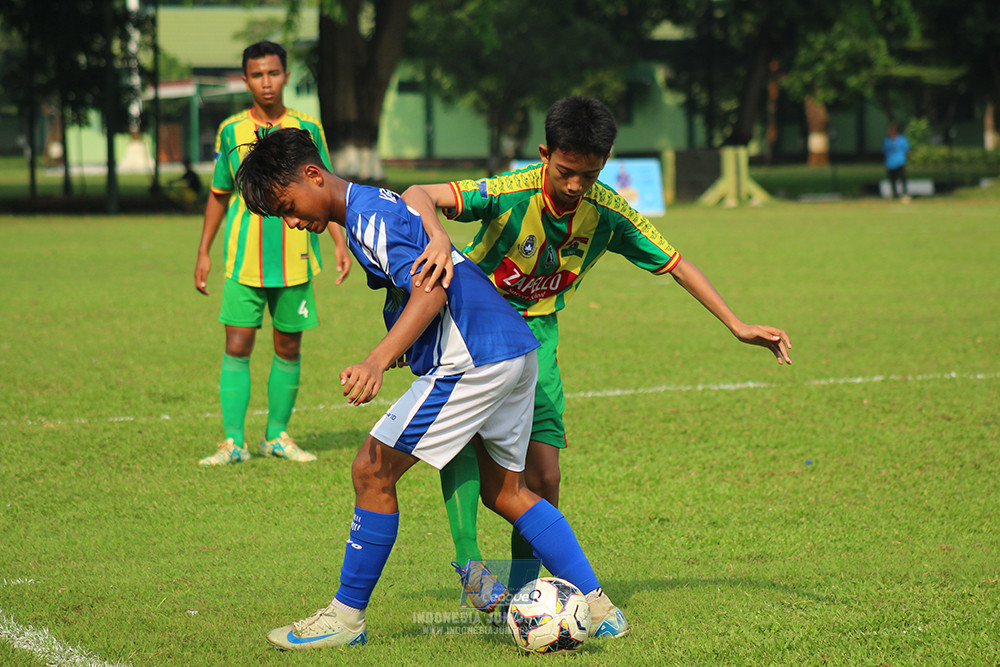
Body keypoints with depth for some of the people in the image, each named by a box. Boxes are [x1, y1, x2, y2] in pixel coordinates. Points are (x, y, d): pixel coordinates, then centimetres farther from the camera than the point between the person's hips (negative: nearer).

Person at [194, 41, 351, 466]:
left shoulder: (307, 128, 3)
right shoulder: (231, 131, 3)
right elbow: (219, 195, 13)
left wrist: (340, 242, -1)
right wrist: (203, 251, 10)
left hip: (294, 259, 1)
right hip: (245, 258, -1)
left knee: (288, 348, 7)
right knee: (237, 346, -7)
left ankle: (277, 435, 20)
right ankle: (233, 441, -4)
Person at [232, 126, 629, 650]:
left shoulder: (369, 214, -13)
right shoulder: (374, 205, 19)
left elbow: (431, 291, -24)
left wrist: (377, 361, -34)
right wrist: (403, 349, 32)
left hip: (472, 361, -11)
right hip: (517, 351, 11)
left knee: (372, 470, -5)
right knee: (505, 492, 17)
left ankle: (347, 616, 2)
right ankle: (598, 609, 14)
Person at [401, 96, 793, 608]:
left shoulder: (608, 214, -12)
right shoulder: (512, 194, -25)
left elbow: (674, 264, 1)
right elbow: (419, 196, -35)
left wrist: (737, 326, -2)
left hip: (536, 332, 4)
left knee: (544, 473, -5)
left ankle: (522, 588, 12)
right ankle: (468, 564, -31)